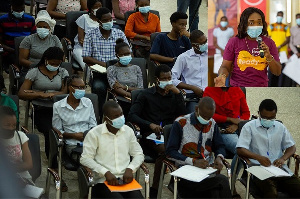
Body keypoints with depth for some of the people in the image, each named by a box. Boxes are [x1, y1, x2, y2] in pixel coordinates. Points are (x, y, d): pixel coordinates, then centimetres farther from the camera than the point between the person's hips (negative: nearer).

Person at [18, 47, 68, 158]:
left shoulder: (63, 73, 15)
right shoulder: (34, 73, 7)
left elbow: (66, 92, 1)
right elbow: (21, 94, 0)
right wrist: (42, 94, -12)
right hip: (40, 110, -2)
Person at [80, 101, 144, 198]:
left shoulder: (128, 131, 10)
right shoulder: (94, 134, -4)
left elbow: (138, 154, 15)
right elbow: (85, 158, -7)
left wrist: (130, 169, -4)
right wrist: (106, 172, -16)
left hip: (126, 179, 4)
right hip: (103, 181, -4)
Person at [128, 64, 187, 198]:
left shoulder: (174, 95, 22)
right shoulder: (146, 94, 14)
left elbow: (183, 115, 6)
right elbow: (132, 115, 3)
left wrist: (178, 93, 0)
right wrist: (150, 125, -13)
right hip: (150, 134, -2)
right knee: (165, 150, -36)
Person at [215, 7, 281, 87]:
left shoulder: (269, 43, 0)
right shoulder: (234, 42, -5)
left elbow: (277, 72, -1)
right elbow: (225, 66, -3)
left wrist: (269, 57, -19)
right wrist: (222, 76, -25)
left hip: (261, 85, 2)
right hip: (237, 85, -1)